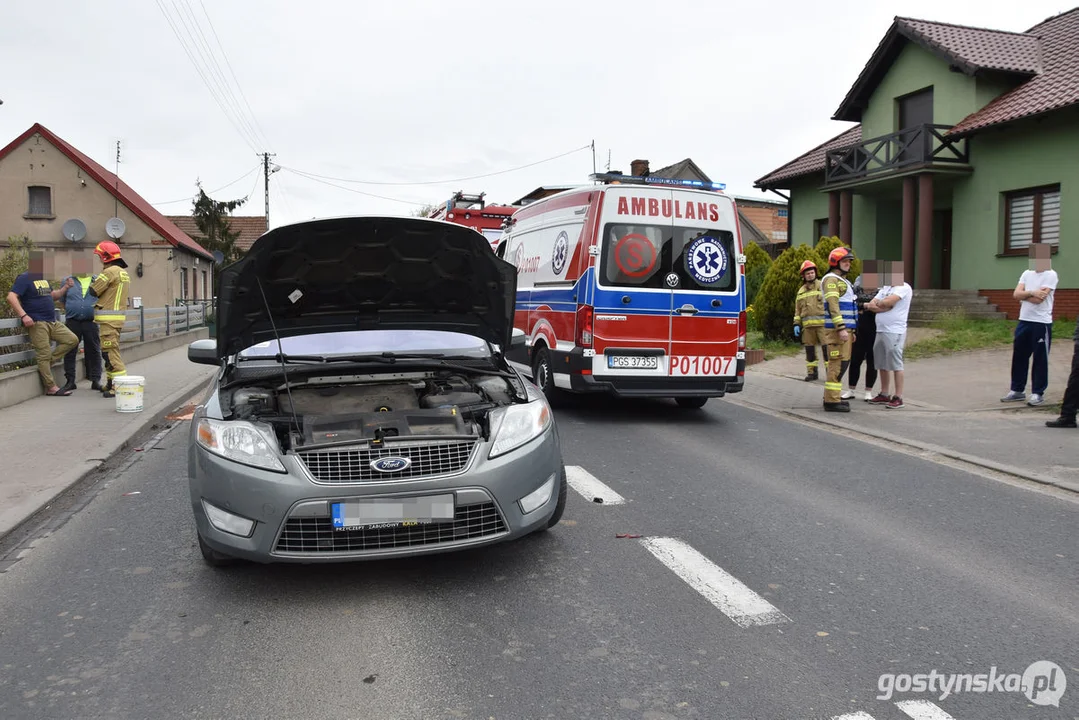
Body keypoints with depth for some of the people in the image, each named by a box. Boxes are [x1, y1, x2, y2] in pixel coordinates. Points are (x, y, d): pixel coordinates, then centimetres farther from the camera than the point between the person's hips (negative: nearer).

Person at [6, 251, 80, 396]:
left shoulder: (43, 278, 18)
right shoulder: (24, 279, -8)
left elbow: (52, 296, 27)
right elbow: (11, 297, -18)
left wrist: (65, 287, 10)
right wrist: (23, 315, -27)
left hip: (52, 322, 8)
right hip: (37, 324, -8)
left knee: (72, 340, 2)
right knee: (44, 354, -6)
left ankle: (45, 366, 7)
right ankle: (51, 388, 0)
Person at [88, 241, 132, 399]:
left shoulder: (110, 271, -14)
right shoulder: (123, 273, 16)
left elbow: (93, 291, -11)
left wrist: (93, 283, 8)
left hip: (109, 318, -10)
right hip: (118, 317, 10)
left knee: (110, 351, -9)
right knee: (109, 350, 17)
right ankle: (112, 383, 23)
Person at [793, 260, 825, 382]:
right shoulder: (801, 291, 18)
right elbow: (797, 310, 19)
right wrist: (796, 324, 10)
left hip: (822, 323, -4)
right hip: (807, 325, 4)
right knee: (809, 349, 7)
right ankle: (812, 372, 15)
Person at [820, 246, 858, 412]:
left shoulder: (843, 281, 23)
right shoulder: (831, 279, -9)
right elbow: (833, 305, -19)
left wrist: (851, 330, 26)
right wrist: (841, 328, -26)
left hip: (845, 328, 10)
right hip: (836, 329, -10)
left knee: (840, 363, 13)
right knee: (838, 364, -13)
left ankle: (832, 397, 20)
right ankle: (832, 401, -12)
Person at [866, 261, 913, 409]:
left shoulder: (904, 288, -7)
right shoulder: (885, 288, 19)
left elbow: (887, 302, -20)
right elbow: (871, 305, 8)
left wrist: (878, 304, 0)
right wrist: (885, 306, -8)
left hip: (895, 332, -8)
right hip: (880, 330, 8)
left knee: (896, 365, -6)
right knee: (882, 364, 12)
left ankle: (898, 397, -2)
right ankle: (884, 395, 21)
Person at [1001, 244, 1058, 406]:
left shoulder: (1050, 275, -7)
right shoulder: (1027, 273, 12)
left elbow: (1039, 299, -17)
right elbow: (1016, 294, 2)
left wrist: (1024, 296, -3)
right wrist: (1031, 292, -13)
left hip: (1042, 323, -6)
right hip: (1024, 321, 6)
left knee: (1040, 360, 1)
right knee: (1019, 356, 9)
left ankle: (1038, 393, 9)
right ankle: (1017, 390, 19)